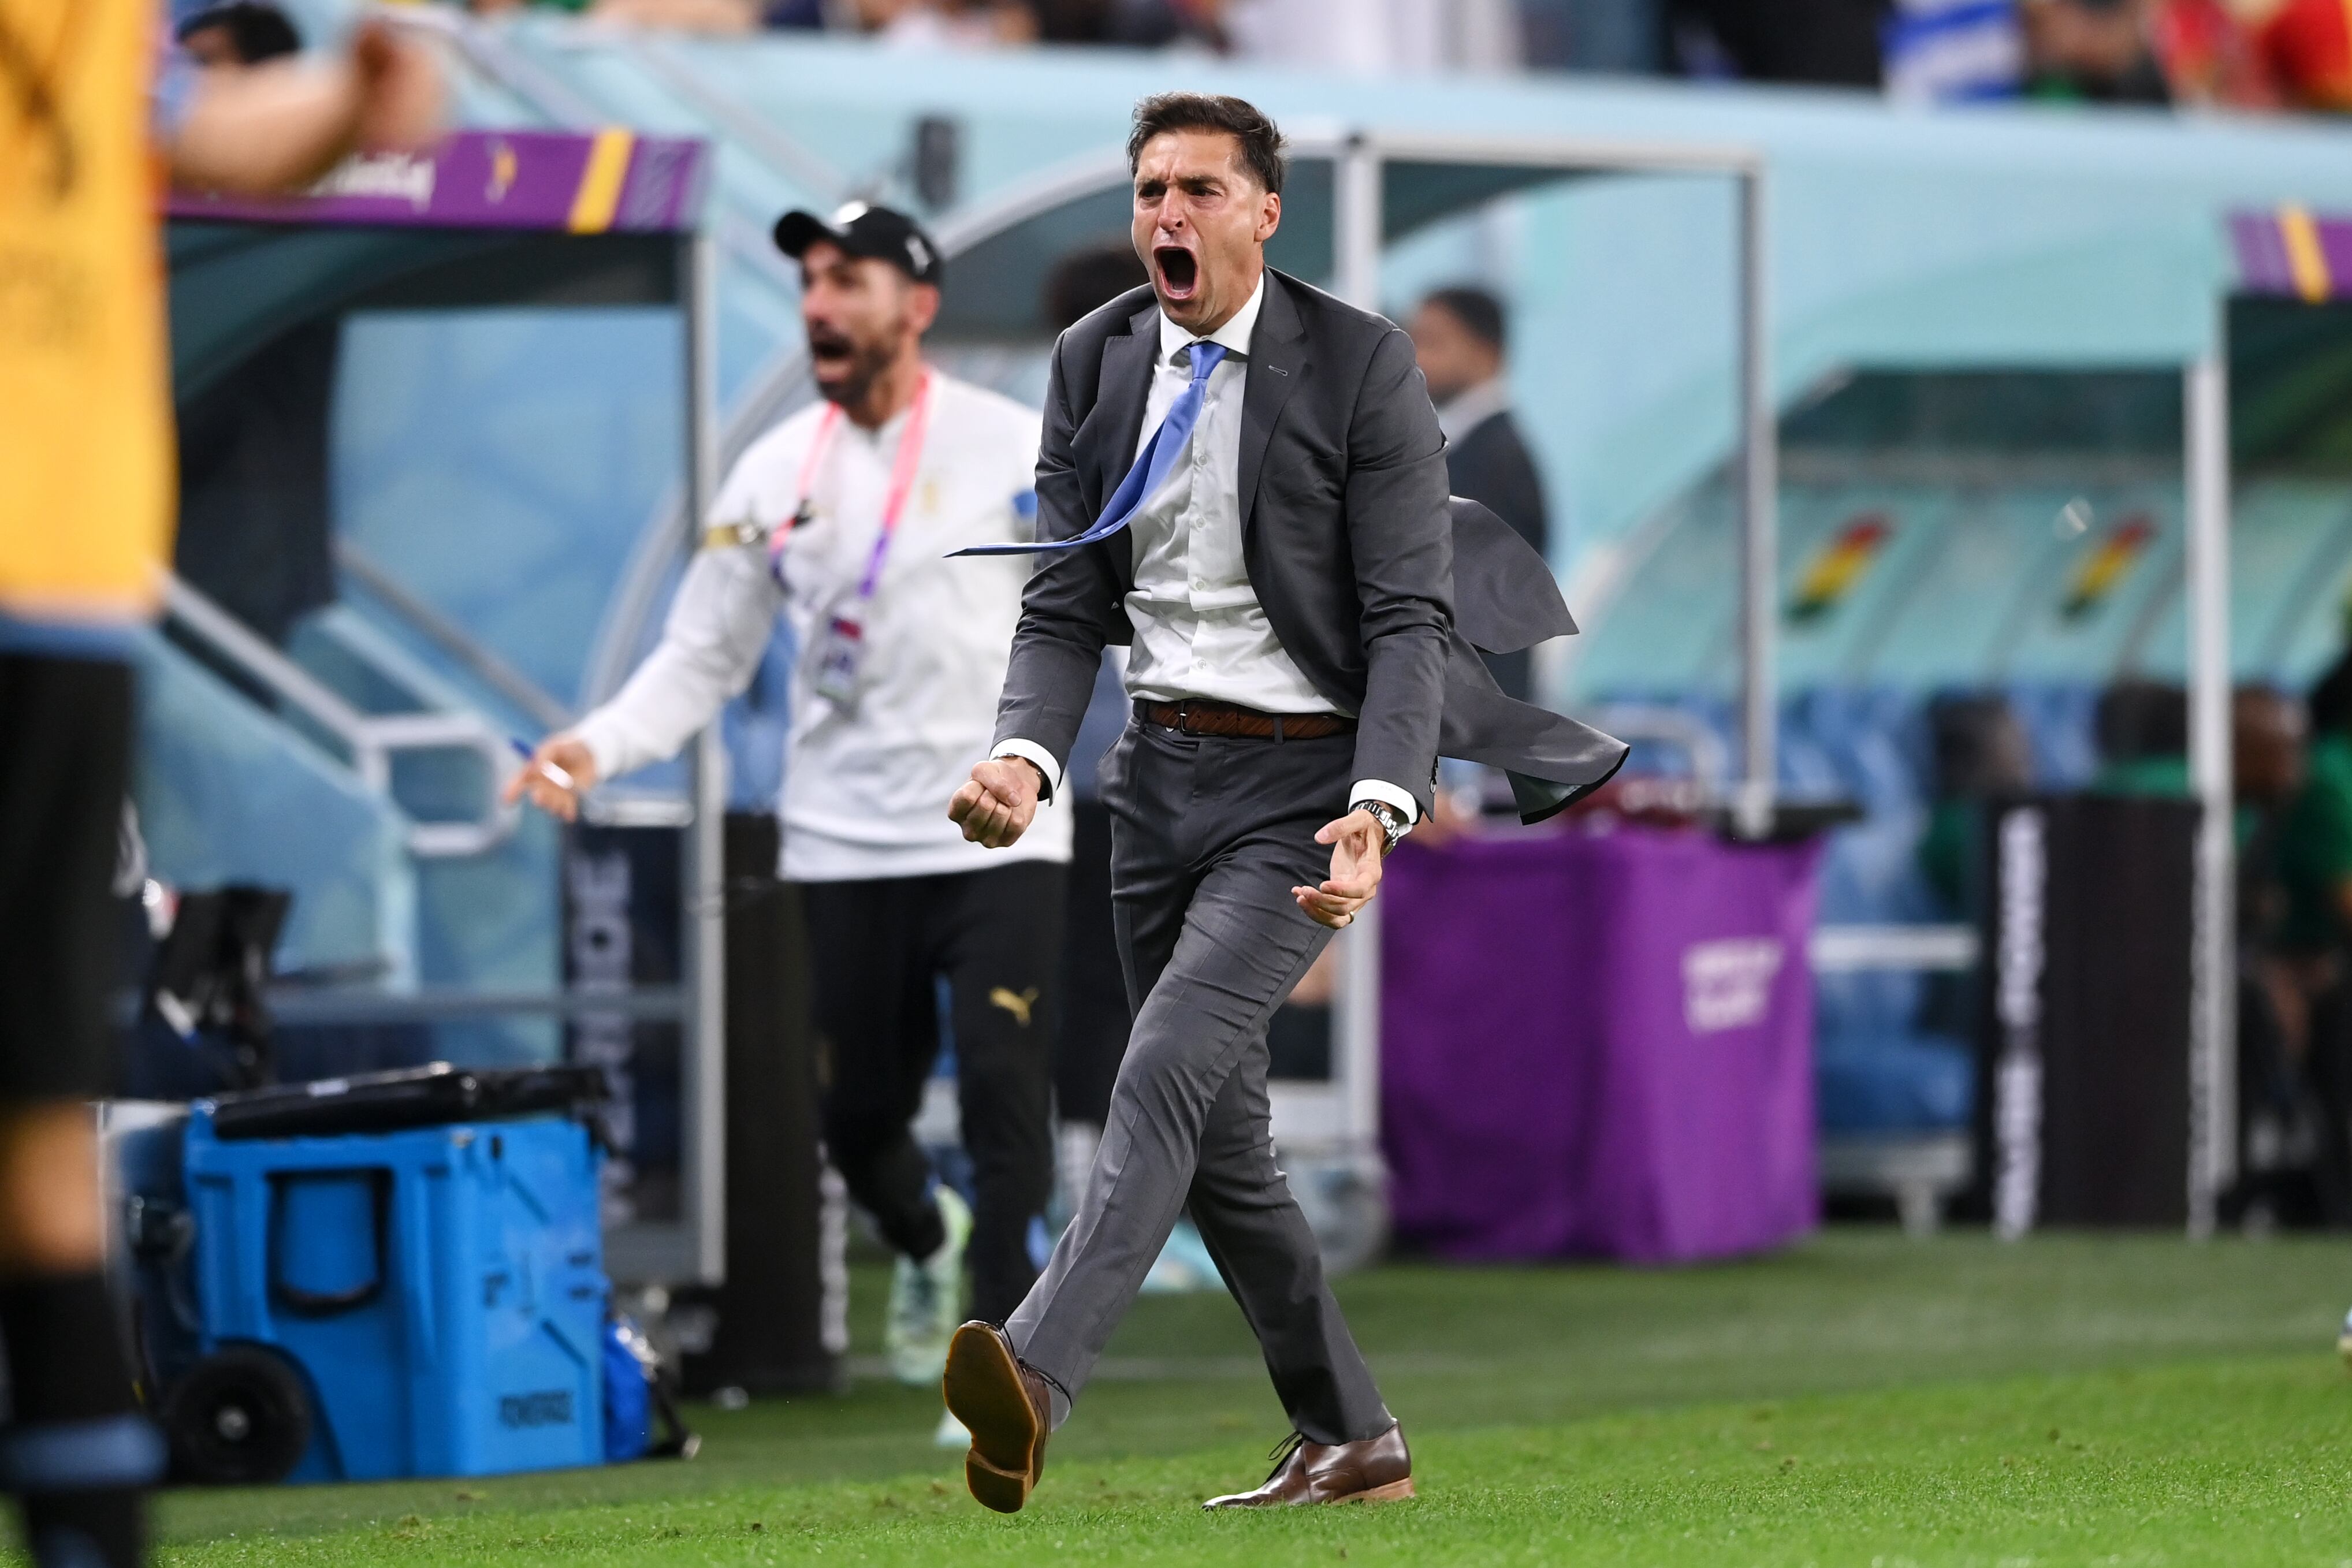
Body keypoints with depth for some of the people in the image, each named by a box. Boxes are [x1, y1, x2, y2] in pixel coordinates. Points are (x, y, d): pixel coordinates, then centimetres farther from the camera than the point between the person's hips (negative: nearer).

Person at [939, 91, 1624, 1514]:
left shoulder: (1364, 366, -8)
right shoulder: (1096, 366, 6)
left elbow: (1410, 616, -10)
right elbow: (1067, 608, 7)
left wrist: (1382, 808, -24)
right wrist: (1027, 757, -13)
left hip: (1303, 777, -6)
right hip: (1160, 772, 6)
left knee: (1170, 1069, -24)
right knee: (1222, 1138, 10)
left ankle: (1035, 1379, -38)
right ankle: (1351, 1442, 23)